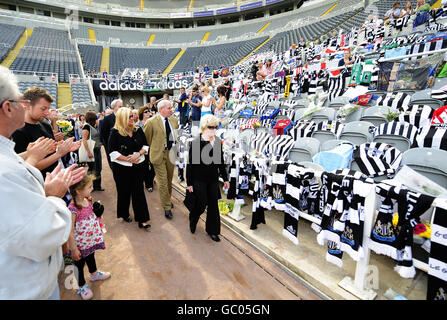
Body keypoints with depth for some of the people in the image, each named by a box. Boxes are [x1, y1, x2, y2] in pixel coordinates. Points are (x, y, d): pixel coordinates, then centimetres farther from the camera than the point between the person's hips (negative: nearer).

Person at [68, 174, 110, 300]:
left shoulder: (88, 200, -11)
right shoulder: (73, 209, -34)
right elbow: (70, 232, -26)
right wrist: (73, 249, -20)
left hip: (91, 240, 7)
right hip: (80, 244, -7)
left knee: (91, 257, 31)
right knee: (79, 264, 19)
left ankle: (94, 273, 57)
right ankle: (82, 286, 42)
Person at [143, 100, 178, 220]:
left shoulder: (174, 120, 4)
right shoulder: (151, 122, -12)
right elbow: (146, 138, -2)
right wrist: (153, 149, 4)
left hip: (171, 153, 5)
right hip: (159, 154, -5)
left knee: (169, 180, 18)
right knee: (162, 182, -1)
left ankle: (167, 199, 39)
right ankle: (167, 207, 10)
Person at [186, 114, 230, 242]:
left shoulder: (218, 141, 2)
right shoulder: (196, 142, -13)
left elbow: (221, 161, 10)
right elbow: (190, 164, -11)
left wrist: (225, 178, 12)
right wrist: (189, 183, -10)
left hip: (213, 179, 5)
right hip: (199, 180, -4)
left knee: (213, 204, 9)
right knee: (202, 204, 1)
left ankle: (212, 230, 28)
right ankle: (193, 220, 36)